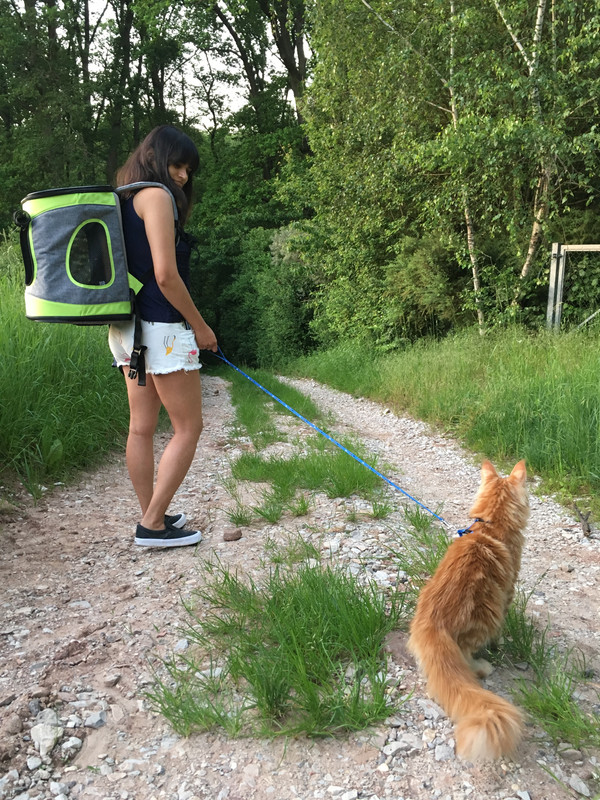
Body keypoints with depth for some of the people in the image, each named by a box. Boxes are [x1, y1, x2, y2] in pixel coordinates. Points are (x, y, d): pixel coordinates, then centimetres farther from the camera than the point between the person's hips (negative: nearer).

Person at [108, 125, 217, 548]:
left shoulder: (126, 199, 18)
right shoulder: (156, 195, -10)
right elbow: (165, 275, -18)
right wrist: (200, 326, -8)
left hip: (128, 329, 9)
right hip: (162, 328, -9)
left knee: (142, 427, 11)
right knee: (188, 428, 0)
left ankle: (152, 516, 23)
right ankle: (153, 524, 5)